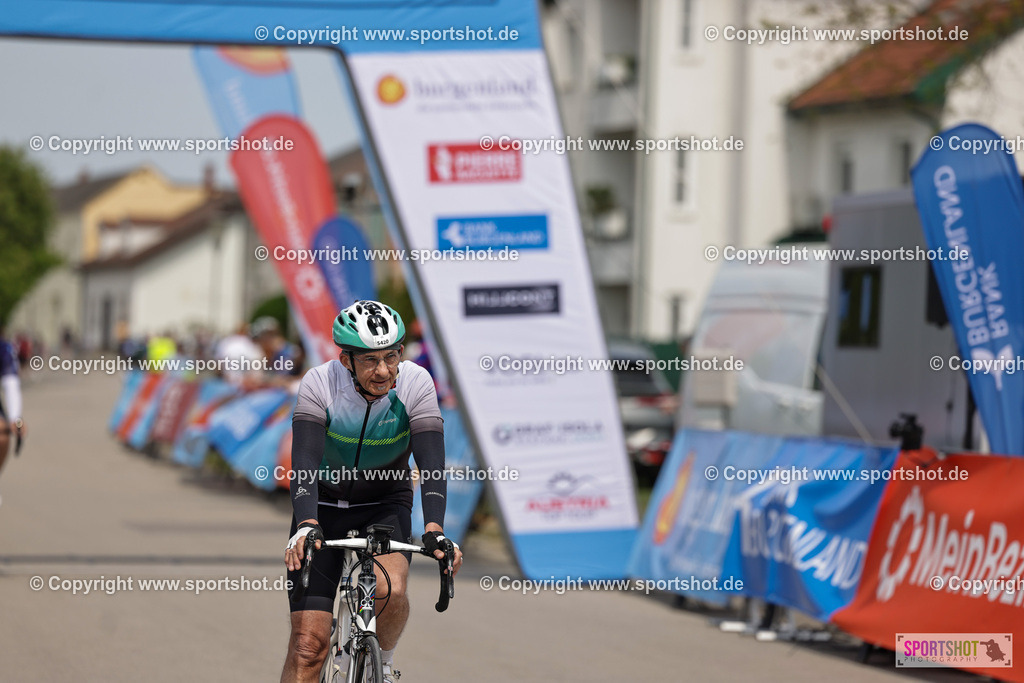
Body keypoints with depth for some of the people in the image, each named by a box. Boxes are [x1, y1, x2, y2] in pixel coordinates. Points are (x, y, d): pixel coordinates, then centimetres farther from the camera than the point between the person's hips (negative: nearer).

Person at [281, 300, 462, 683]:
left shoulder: (415, 383, -21)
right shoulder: (320, 384, -23)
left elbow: (432, 464, -29)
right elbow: (304, 463, -33)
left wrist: (434, 530, -45)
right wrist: (306, 526, -50)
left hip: (385, 504, 0)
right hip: (324, 506, 0)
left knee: (389, 590, -30)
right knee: (309, 643, -11)